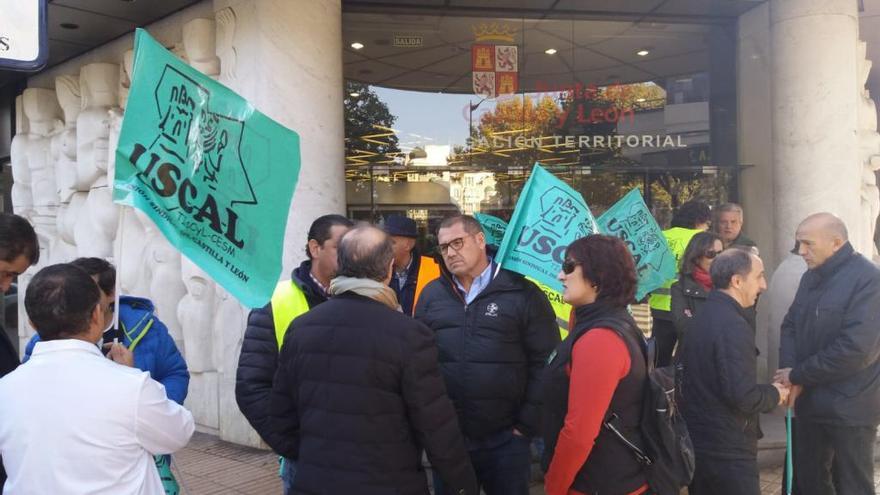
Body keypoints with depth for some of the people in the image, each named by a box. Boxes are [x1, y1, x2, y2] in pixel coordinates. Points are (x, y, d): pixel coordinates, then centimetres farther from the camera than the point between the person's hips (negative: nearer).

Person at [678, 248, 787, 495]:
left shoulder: (704, 315, 8)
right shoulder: (733, 326, -21)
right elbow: (742, 396, -25)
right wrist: (774, 394, -7)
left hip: (697, 439, 9)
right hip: (726, 449, -9)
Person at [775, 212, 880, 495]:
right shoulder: (811, 277, 10)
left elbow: (856, 349, -25)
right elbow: (791, 325, 11)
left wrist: (798, 375, -16)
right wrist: (788, 371, -8)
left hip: (849, 408, -7)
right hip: (810, 401, 8)